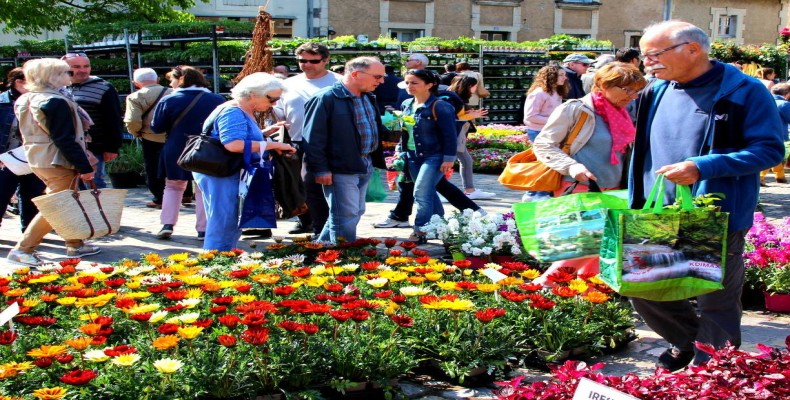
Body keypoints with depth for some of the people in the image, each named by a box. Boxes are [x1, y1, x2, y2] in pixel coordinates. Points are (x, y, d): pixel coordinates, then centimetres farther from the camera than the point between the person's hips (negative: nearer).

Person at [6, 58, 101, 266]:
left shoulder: (26, 100, 11)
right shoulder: (56, 101, -18)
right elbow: (65, 139, -22)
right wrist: (84, 166, -19)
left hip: (37, 159, 10)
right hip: (56, 162, -10)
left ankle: (75, 244, 24)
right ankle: (22, 250, -3)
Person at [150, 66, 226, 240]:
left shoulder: (169, 100, -7)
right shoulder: (217, 100, -2)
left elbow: (157, 127, -4)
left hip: (176, 153, 0)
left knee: (173, 187, 16)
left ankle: (167, 225, 6)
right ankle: (204, 229, 6)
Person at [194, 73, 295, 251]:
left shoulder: (245, 113, 15)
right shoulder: (232, 112, -17)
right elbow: (234, 144, -31)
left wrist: (267, 132, 9)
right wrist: (273, 145, -26)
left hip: (234, 177, 11)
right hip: (222, 177, -11)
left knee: (232, 229, 16)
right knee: (222, 229, -7)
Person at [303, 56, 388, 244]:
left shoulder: (368, 98, 13)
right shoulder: (325, 99, -15)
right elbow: (313, 138, -16)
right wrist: (320, 169, -17)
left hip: (365, 167, 9)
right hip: (340, 169, -9)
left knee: (355, 213, 17)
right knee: (346, 217, -3)